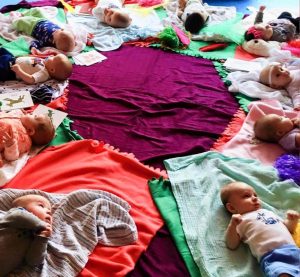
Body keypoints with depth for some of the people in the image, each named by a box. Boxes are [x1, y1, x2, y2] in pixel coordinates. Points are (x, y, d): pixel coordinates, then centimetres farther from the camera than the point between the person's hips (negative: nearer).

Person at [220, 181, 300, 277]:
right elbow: (232, 246, 3)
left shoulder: (268, 212, 31)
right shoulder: (241, 220, 13)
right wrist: (232, 225, -12)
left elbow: (288, 228, 39)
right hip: (271, 256, -6)